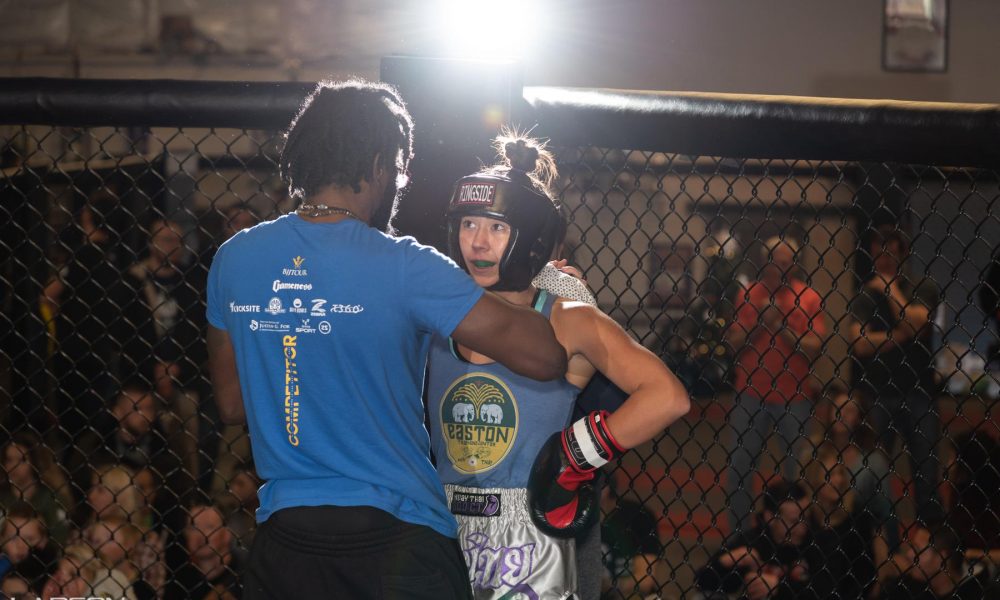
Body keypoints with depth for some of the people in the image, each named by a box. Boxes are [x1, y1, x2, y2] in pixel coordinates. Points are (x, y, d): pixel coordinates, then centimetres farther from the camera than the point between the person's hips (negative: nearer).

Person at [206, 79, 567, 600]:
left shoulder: (233, 260, 1)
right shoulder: (403, 267, -13)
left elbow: (232, 404, 11)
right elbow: (543, 355, -14)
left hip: (283, 536, 4)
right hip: (395, 535, -4)